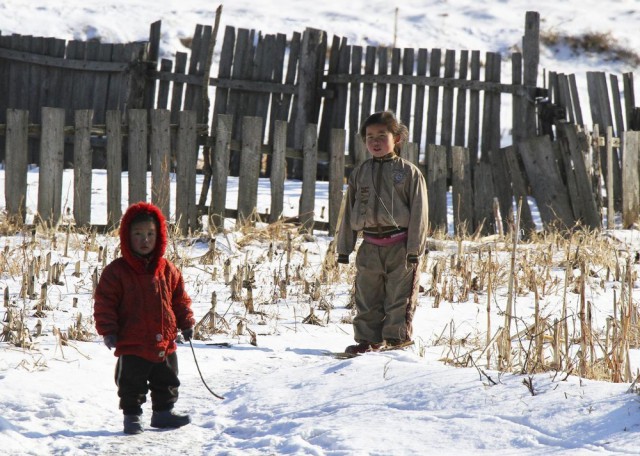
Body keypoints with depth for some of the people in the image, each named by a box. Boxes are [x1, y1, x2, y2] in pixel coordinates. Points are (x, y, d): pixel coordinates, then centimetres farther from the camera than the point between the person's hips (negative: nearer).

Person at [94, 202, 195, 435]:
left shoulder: (168, 270, 4)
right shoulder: (116, 271, -9)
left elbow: (180, 299, 14)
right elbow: (104, 302, -8)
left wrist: (186, 323, 9)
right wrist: (108, 330, -14)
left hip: (165, 343, 4)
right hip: (131, 346, -4)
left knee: (166, 382, 16)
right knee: (132, 384, 4)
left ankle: (163, 412, 31)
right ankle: (132, 416, 17)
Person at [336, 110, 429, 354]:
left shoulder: (409, 172, -1)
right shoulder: (359, 173, 10)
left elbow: (419, 212, -3)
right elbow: (349, 212, 14)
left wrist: (414, 249, -8)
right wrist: (344, 248, 11)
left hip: (400, 247, -4)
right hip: (370, 247, 4)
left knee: (399, 297, 0)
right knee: (367, 298, 7)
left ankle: (397, 338, 8)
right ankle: (368, 339, 15)